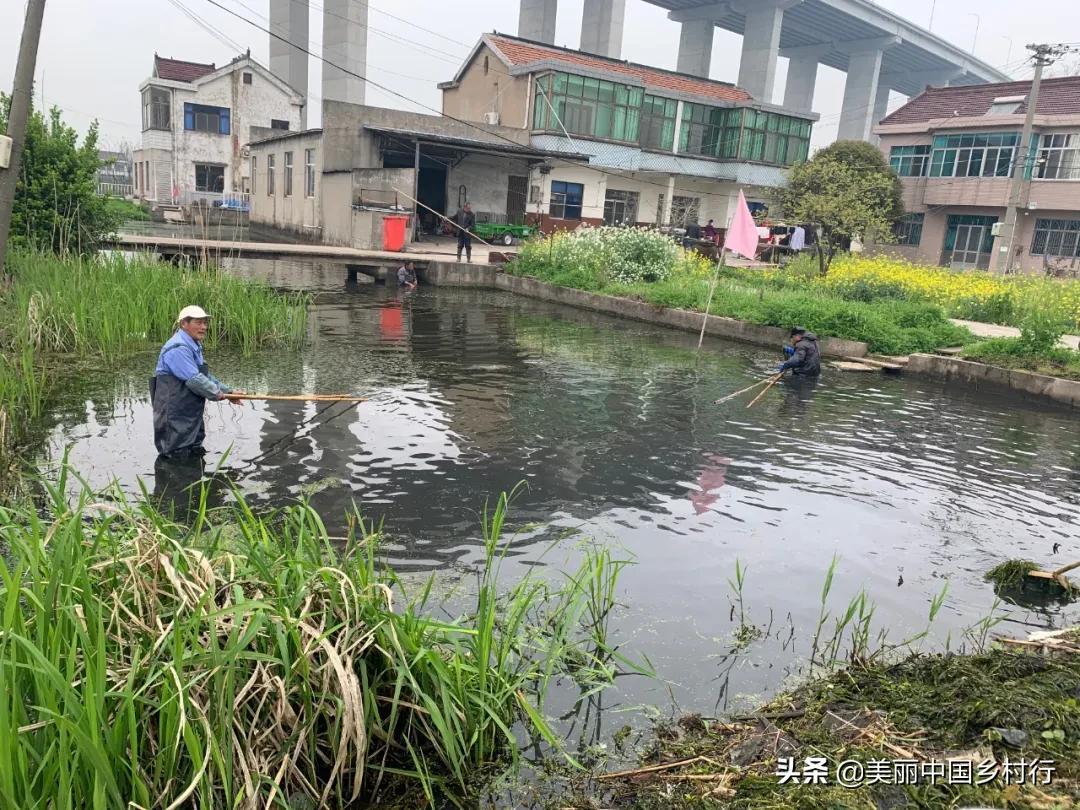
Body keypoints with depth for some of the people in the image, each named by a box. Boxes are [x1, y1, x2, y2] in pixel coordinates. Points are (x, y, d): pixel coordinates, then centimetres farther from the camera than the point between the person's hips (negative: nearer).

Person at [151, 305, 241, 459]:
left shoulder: (194, 347, 16)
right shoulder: (178, 348, -21)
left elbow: (206, 376, 21)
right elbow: (194, 380, -24)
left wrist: (228, 392, 12)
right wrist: (217, 394, -10)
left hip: (191, 416, 11)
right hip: (175, 416, -11)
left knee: (195, 452, 21)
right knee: (179, 457, -3)